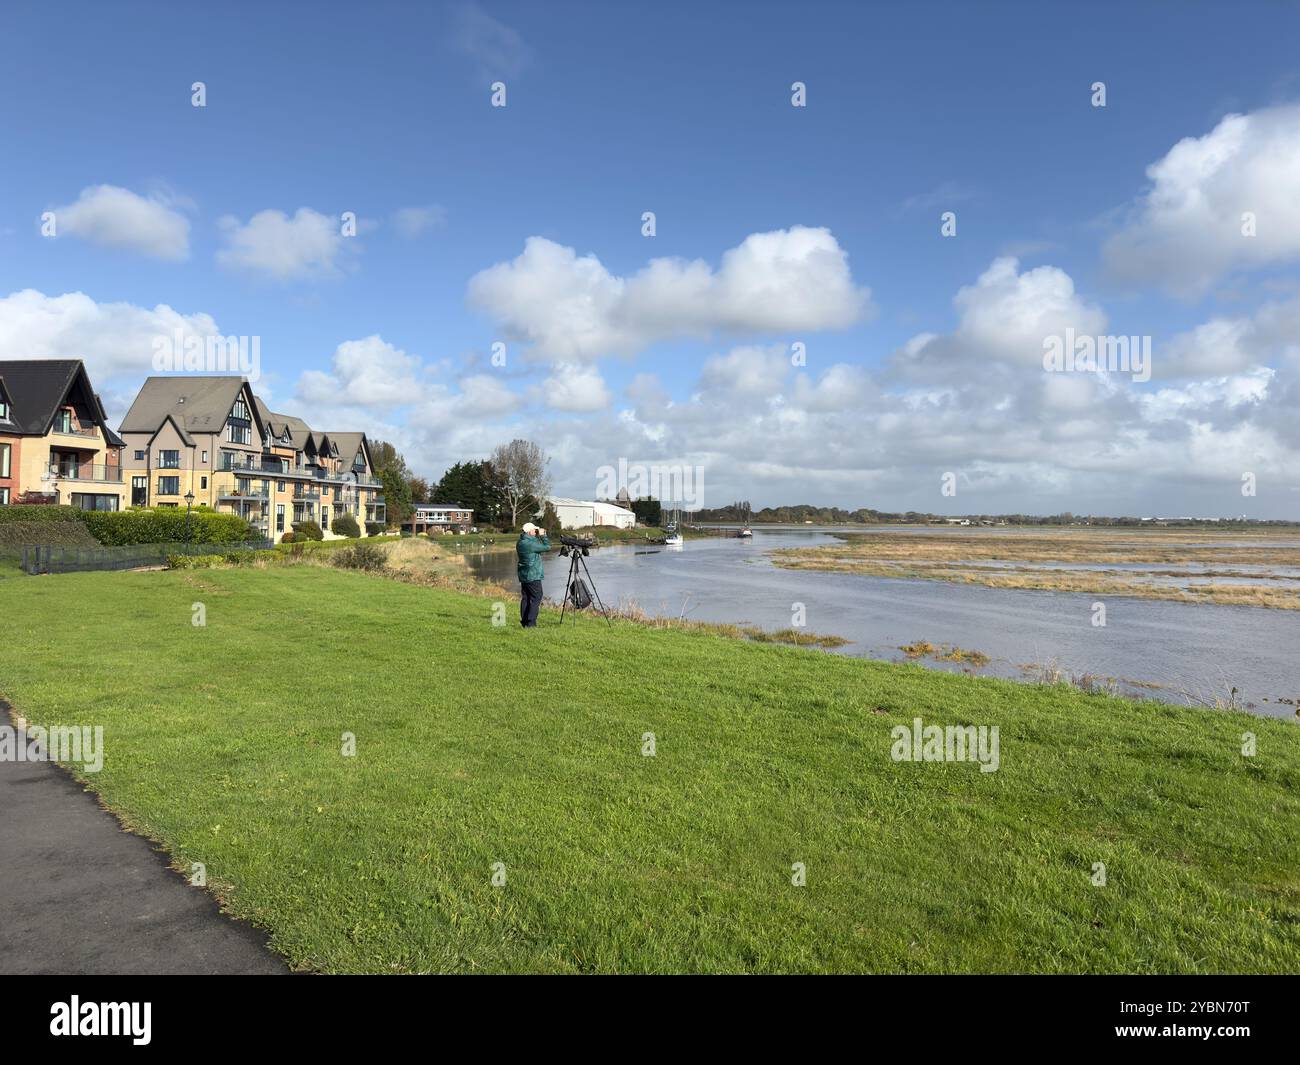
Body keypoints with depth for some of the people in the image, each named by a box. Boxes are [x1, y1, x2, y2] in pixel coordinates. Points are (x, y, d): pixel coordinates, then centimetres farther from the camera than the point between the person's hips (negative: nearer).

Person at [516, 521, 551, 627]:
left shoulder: (520, 542, 10)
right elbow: (547, 547, -16)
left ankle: (524, 621, 12)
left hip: (523, 575, 9)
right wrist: (543, 536, -5)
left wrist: (539, 537, 10)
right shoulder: (530, 543, -19)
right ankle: (530, 623, -9)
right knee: (536, 598, -5)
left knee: (525, 598, 11)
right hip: (533, 576, -9)